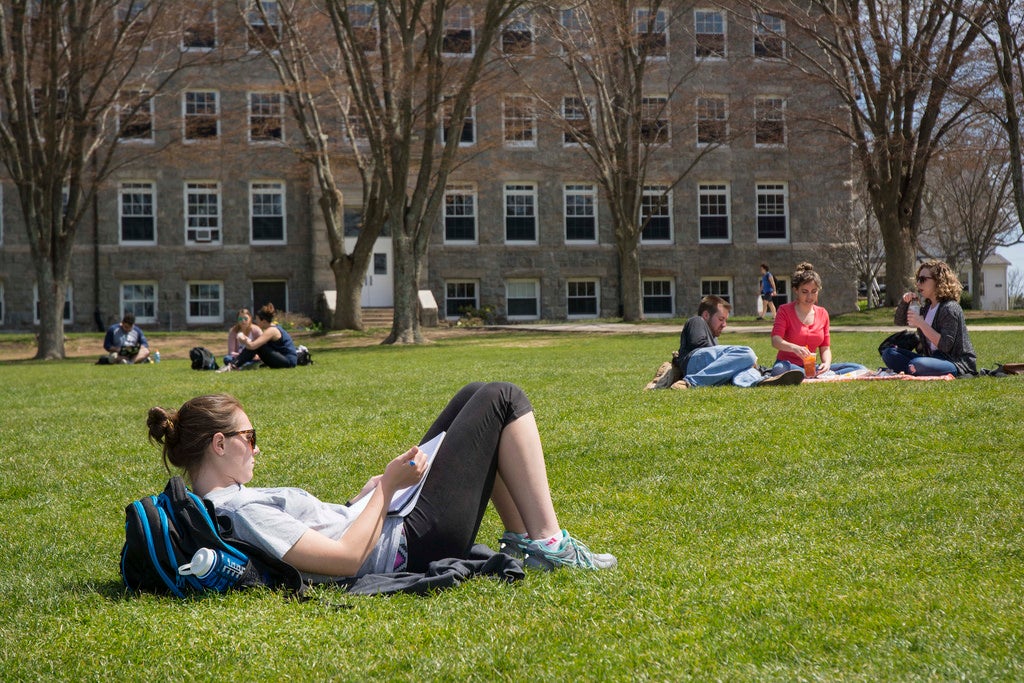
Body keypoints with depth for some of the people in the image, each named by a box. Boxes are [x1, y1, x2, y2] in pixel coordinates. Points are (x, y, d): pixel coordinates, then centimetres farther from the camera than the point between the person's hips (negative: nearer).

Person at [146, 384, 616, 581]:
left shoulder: (224, 500, 5)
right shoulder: (242, 513, -26)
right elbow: (346, 558, -27)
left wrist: (369, 493, 7)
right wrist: (386, 489, -18)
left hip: (394, 520, 10)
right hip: (414, 542, -10)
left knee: (475, 397, 17)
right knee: (504, 400, -2)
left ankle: (520, 538, 18)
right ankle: (545, 543, 4)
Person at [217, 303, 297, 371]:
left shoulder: (271, 331, -16)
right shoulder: (274, 327, 14)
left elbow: (252, 345, -25)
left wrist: (242, 339, -7)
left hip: (288, 361, -10)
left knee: (255, 346, -18)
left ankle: (232, 365, -18)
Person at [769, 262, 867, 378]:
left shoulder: (822, 314, 11)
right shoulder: (785, 310, -2)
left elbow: (825, 348, 10)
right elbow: (775, 340, -17)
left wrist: (826, 363, -14)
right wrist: (795, 348, -39)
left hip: (811, 368, 4)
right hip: (789, 365, -4)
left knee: (859, 369, -13)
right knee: (780, 369, -42)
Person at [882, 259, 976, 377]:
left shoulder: (949, 308, -14)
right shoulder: (928, 307, 13)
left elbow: (945, 346, -24)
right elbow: (899, 321, 25)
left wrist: (921, 323, -22)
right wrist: (904, 301, 6)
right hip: (934, 358, 9)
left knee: (916, 365, -38)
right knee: (888, 354, 1)